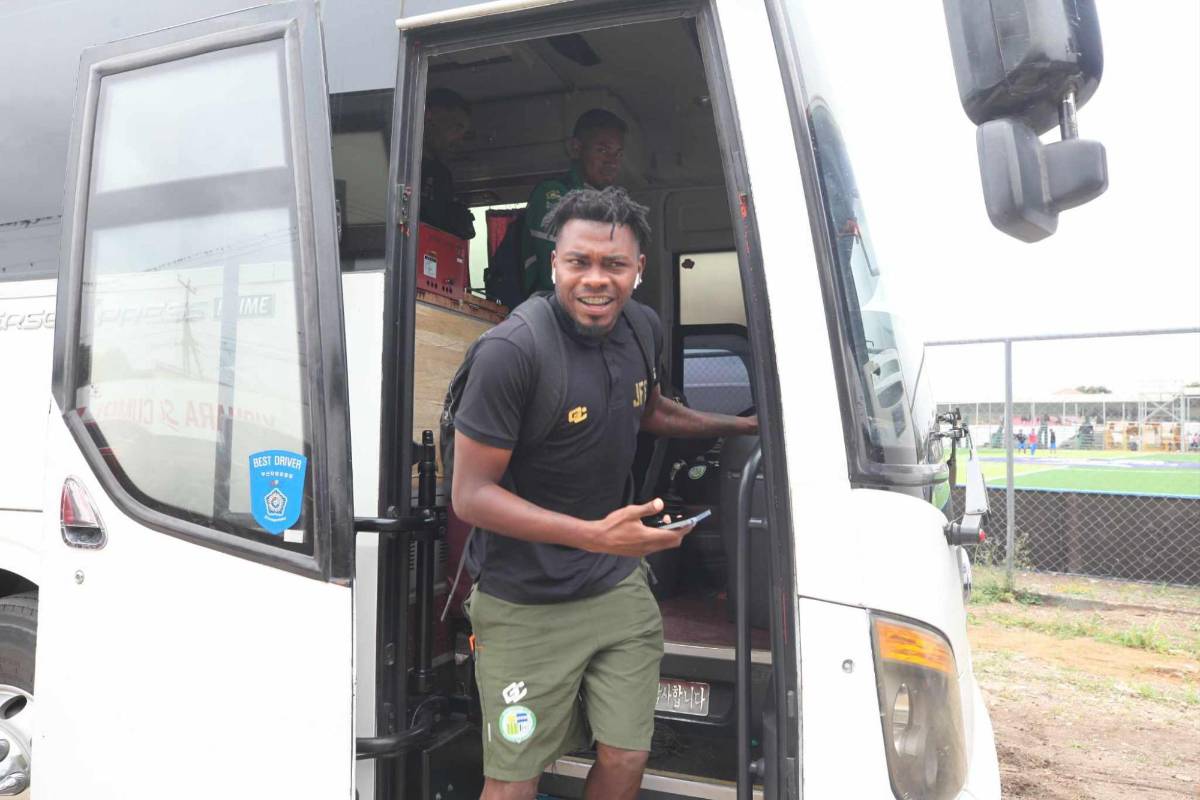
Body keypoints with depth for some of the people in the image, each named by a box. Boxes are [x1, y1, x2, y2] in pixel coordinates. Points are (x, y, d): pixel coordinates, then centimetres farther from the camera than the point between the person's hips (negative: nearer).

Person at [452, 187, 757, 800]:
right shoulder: (511, 352, -22)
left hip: (619, 586, 6)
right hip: (525, 605, -5)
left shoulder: (643, 329, 0)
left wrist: (744, 425, 20)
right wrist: (594, 535, -30)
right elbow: (470, 495, -20)